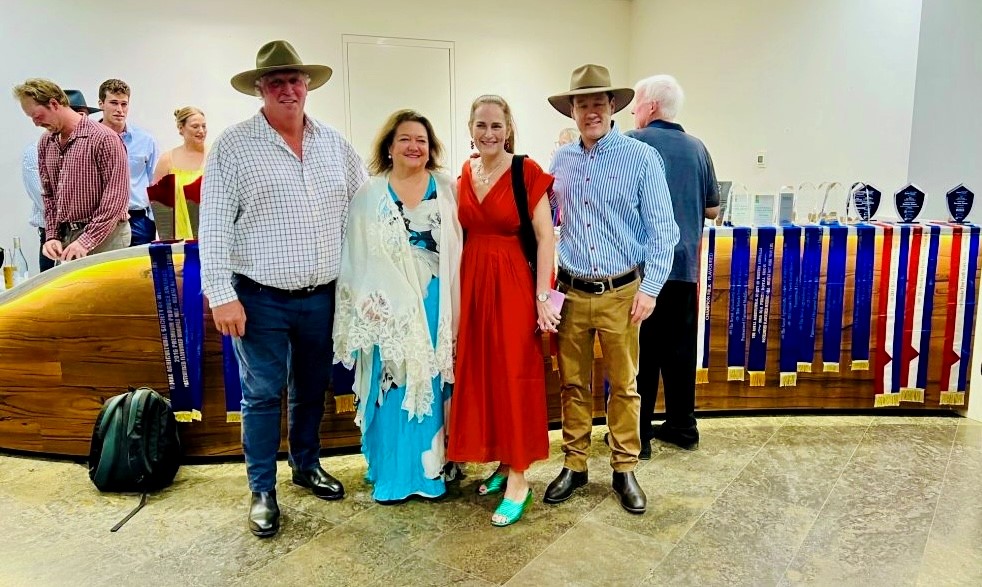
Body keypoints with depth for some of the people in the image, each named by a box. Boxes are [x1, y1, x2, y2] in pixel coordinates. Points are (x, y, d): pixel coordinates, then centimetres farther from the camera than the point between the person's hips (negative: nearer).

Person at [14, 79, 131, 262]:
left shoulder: (104, 138, -12)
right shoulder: (45, 143, 12)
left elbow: (116, 199, -16)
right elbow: (49, 195, 18)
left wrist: (87, 240, -18)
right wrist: (51, 236, 5)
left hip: (103, 236, -6)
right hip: (64, 237, 6)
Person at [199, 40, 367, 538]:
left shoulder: (335, 144, 6)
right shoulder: (234, 146, -6)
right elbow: (214, 225, -9)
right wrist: (221, 294, -14)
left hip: (322, 296, 4)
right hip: (261, 299, -4)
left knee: (312, 388, 18)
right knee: (263, 394, 6)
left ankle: (307, 465, 38)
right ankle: (262, 490, 23)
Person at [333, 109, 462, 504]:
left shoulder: (447, 191, 7)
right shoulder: (370, 195, 2)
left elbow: (458, 250, 5)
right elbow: (358, 254, 0)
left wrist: (455, 306, -1)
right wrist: (368, 301, -7)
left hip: (436, 304, 2)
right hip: (390, 305, -1)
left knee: (433, 384, 8)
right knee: (391, 386, 5)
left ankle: (433, 469, 23)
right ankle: (390, 475, 19)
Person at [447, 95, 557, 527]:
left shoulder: (527, 172, -8)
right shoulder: (465, 174, 9)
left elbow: (545, 237, -10)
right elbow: (464, 234, 12)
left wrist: (543, 297, -14)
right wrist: (457, 291, 8)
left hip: (513, 284, -6)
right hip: (472, 284, 6)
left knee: (513, 377, 0)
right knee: (479, 374, 11)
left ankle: (519, 479, 11)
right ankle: (501, 462, 28)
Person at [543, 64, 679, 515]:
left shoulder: (642, 158, -4)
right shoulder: (561, 161, 8)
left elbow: (662, 229, -5)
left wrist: (650, 288, -10)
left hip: (621, 292, -3)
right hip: (571, 292, 3)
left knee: (624, 386, 7)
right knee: (573, 383, 11)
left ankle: (625, 469, 23)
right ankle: (574, 464, 26)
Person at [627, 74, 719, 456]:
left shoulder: (632, 143, -6)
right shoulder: (696, 148, 8)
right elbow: (712, 209, 12)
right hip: (684, 264, 5)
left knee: (640, 352, 2)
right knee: (680, 348, 13)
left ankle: (638, 434, 9)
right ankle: (682, 427, 24)